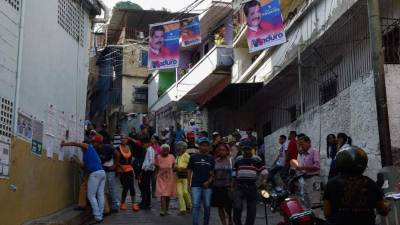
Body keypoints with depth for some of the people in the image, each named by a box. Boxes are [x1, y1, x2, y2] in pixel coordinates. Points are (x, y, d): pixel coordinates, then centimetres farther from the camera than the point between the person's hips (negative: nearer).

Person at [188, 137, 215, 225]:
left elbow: (213, 172, 8)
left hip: (207, 185, 2)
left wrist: (209, 181, -7)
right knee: (196, 205, -9)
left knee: (207, 206, 7)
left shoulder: (211, 158, 8)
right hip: (196, 185, -1)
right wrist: (189, 183, 2)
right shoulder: (193, 157, 6)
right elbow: (189, 170, 8)